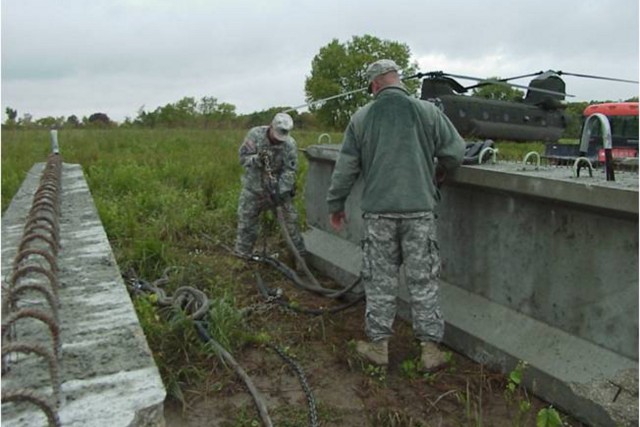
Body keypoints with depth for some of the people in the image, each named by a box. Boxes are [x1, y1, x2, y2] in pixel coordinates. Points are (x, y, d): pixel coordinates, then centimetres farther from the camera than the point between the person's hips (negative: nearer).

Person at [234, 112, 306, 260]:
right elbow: (243, 157, -10)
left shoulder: (290, 144, -14)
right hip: (253, 187, 1)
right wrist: (257, 159, -31)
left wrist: (281, 191, -24)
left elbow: (289, 170, -14)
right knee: (246, 219, 7)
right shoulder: (255, 134, -13)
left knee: (291, 218, -3)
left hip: (279, 187, 0)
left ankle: (301, 253, 12)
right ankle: (241, 255, 23)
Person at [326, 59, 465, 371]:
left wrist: (335, 205, 15)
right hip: (419, 209, 0)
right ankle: (430, 348, 14)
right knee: (423, 280, 8)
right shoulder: (427, 111, 0)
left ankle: (378, 345, 20)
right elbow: (455, 152, 3)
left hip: (378, 212, 0)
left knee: (380, 280, 10)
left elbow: (345, 167, 4)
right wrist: (437, 174, 23)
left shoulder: (361, 117, 2)